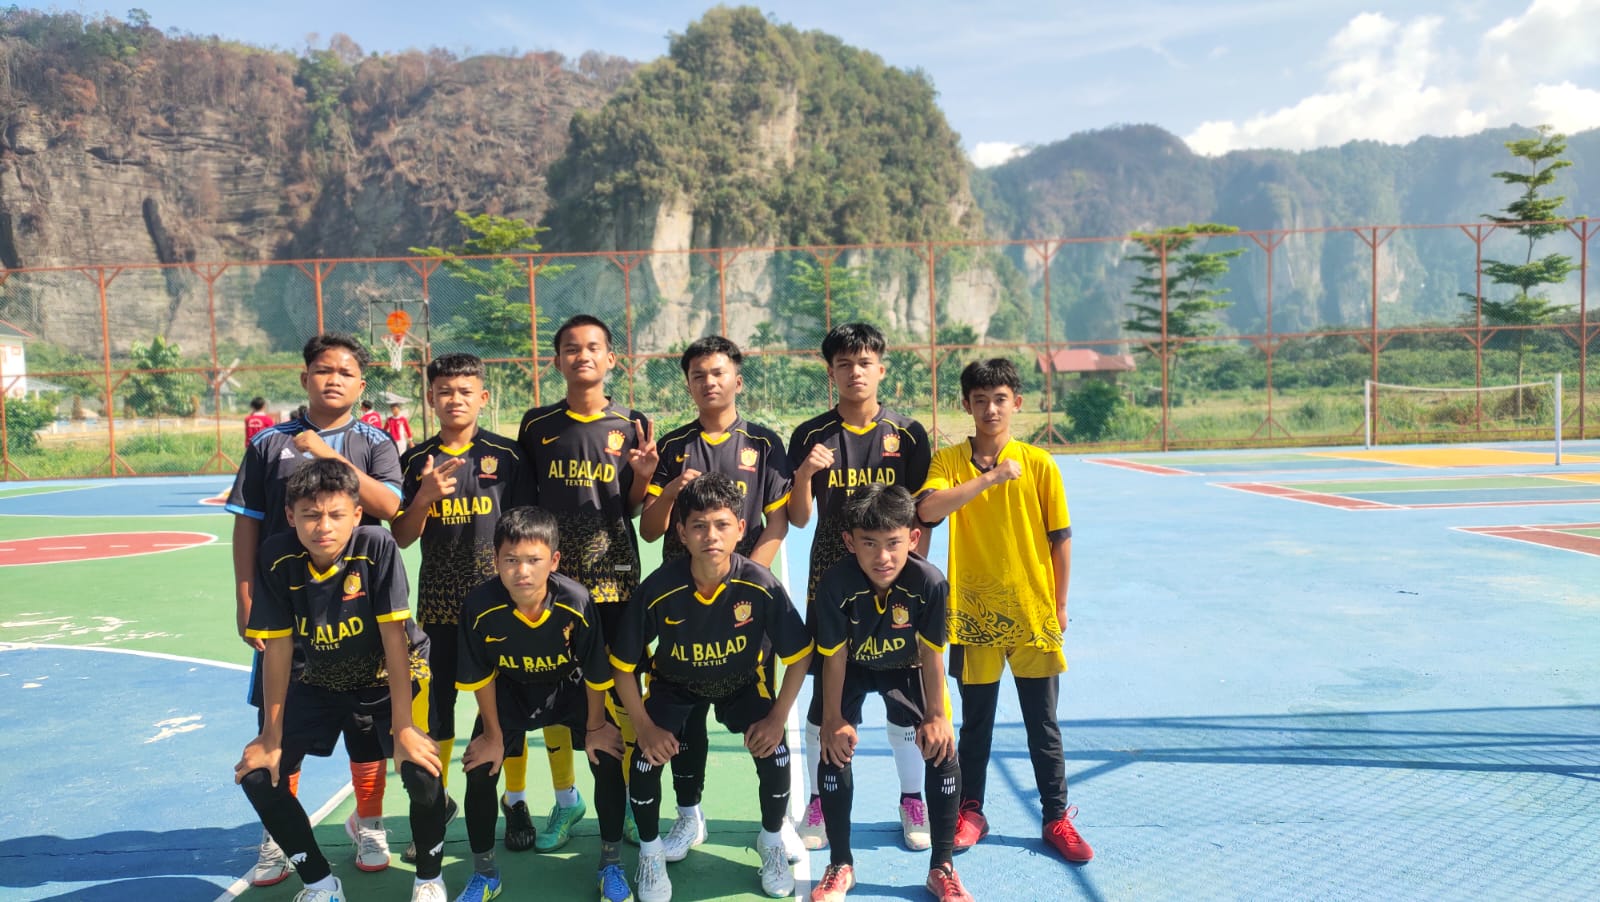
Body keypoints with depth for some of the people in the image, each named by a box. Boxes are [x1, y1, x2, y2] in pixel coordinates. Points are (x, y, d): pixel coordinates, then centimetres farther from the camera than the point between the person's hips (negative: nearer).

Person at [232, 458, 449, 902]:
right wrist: (271, 737, -9)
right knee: (258, 775, -7)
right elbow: (278, 648, -13)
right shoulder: (277, 558, -19)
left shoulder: (377, 547, -28)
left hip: (391, 678, -3)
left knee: (421, 768, -23)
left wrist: (402, 727, -27)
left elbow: (393, 636, -26)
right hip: (320, 683, 4)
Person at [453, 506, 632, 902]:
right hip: (510, 691, 1)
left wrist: (595, 727, -7)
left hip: (568, 686, -1)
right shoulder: (480, 607, -32)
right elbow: (480, 678, -14)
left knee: (607, 760, -9)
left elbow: (596, 673, -18)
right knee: (480, 772, -5)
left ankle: (611, 863, 14)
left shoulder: (576, 603, -35)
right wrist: (493, 734, -4)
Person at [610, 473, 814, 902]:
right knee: (647, 758, -18)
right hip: (674, 684, 0)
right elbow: (622, 664, -16)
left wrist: (778, 717, -18)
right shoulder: (657, 591, -31)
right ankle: (650, 850, 13)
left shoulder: (761, 586, -30)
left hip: (740, 683, 0)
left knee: (775, 754, -16)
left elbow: (799, 655, -15)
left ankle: (771, 841, 16)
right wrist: (645, 726, -17)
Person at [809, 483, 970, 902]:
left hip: (906, 669, 1)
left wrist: (935, 715, -13)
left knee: (943, 750, -10)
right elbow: (834, 656, -21)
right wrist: (833, 719, -15)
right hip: (852, 669, 0)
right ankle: (840, 866, 11)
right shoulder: (836, 582, -33)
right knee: (835, 750, -12)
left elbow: (931, 653, -19)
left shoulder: (929, 582, -32)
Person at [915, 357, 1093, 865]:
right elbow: (927, 510, -23)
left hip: (1033, 613, 0)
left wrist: (1060, 605, 4)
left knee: (1043, 724, 10)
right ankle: (971, 812, 29)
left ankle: (1057, 819, 25)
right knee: (976, 723, 13)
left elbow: (1061, 538, 3)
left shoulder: (1039, 464, -2)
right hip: (974, 613, 0)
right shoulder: (949, 461, -3)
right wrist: (989, 478, -26)